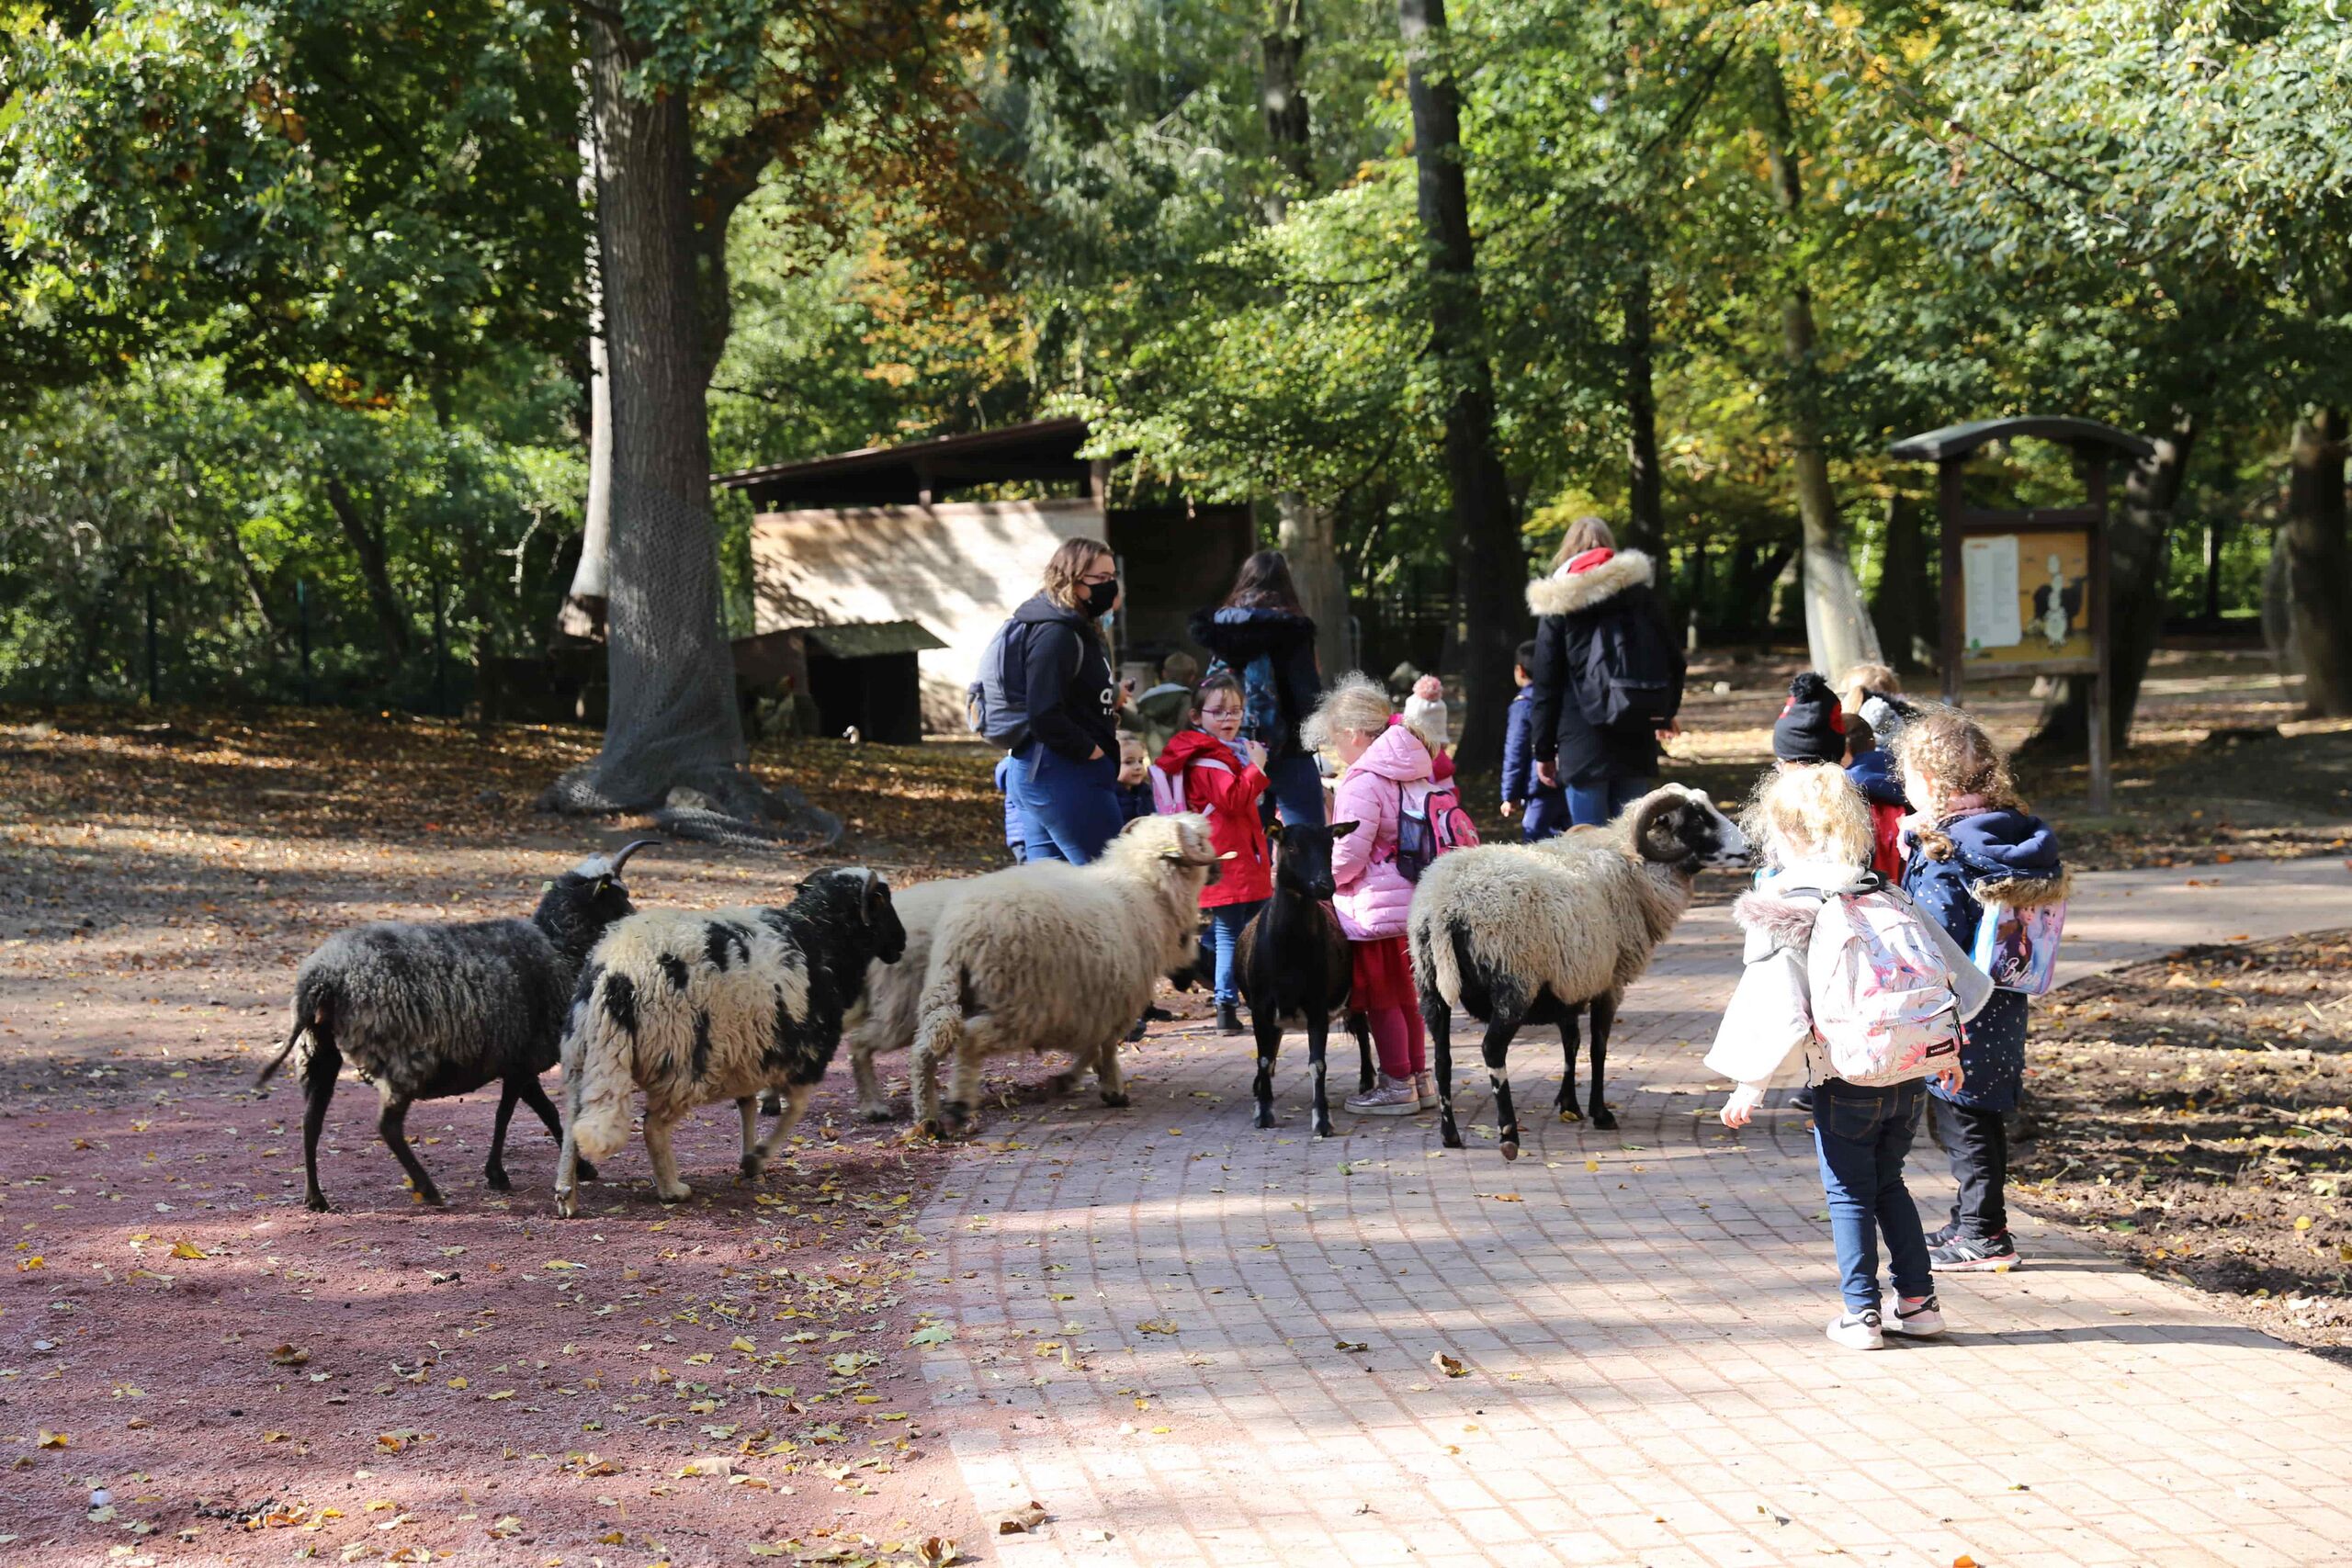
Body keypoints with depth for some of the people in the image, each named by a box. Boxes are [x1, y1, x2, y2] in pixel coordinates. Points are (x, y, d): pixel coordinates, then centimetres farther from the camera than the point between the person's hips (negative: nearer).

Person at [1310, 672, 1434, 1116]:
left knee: (1381, 999, 2)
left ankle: (1398, 1085, 8)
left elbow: (1348, 855, -22)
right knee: (1404, 994, 18)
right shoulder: (1409, 772, 9)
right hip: (1410, 895, 9)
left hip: (1374, 906, -9)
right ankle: (1419, 1078, 25)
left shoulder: (1362, 783, -19)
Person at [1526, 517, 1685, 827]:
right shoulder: (1639, 594, 9)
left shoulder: (1558, 606, 1)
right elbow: (1673, 660, 11)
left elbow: (1546, 685, 1)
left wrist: (1544, 751, 6)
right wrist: (1665, 715, 27)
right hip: (1638, 740, 3)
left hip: (1583, 742, -3)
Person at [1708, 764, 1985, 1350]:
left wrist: (1750, 1085, -9)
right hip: (1910, 1075, 5)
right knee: (1889, 1184, 21)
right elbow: (1945, 966, 14)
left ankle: (1862, 1312, 9)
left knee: (1849, 1196, 7)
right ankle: (1917, 1300, 21)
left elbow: (1773, 1005, -14)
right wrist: (1947, 1046, 26)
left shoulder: (1779, 914, -9)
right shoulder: (1887, 898, 8)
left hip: (1845, 1081, -5)